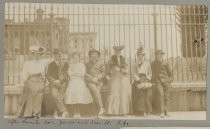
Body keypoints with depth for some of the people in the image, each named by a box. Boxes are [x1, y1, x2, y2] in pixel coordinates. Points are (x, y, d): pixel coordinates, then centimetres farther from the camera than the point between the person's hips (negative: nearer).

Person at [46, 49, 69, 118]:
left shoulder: (65, 64, 17)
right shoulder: (51, 65, 21)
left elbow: (66, 75, 6)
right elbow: (48, 75, 10)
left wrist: (59, 81, -9)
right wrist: (54, 81, -8)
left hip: (62, 82, 0)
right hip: (53, 83, 0)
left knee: (60, 96, -23)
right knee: (55, 95, -27)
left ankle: (57, 113, -21)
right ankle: (64, 111, -34)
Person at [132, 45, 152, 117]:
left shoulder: (147, 64, 13)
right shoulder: (135, 65, 13)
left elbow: (150, 73, 12)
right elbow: (134, 74, 5)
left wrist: (147, 79, -5)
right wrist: (139, 79, -10)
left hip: (146, 80, 0)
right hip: (138, 81, 0)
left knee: (147, 96, -10)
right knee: (140, 96, -10)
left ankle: (148, 111, -4)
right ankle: (144, 112, -9)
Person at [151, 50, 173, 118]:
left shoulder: (165, 64, 0)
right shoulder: (153, 64, 6)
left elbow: (170, 73, 10)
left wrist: (170, 81, 5)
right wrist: (153, 82, 8)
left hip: (166, 81, 0)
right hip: (158, 81, 0)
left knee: (167, 96, 1)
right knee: (161, 95, -14)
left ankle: (166, 112, 11)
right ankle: (162, 112, -12)